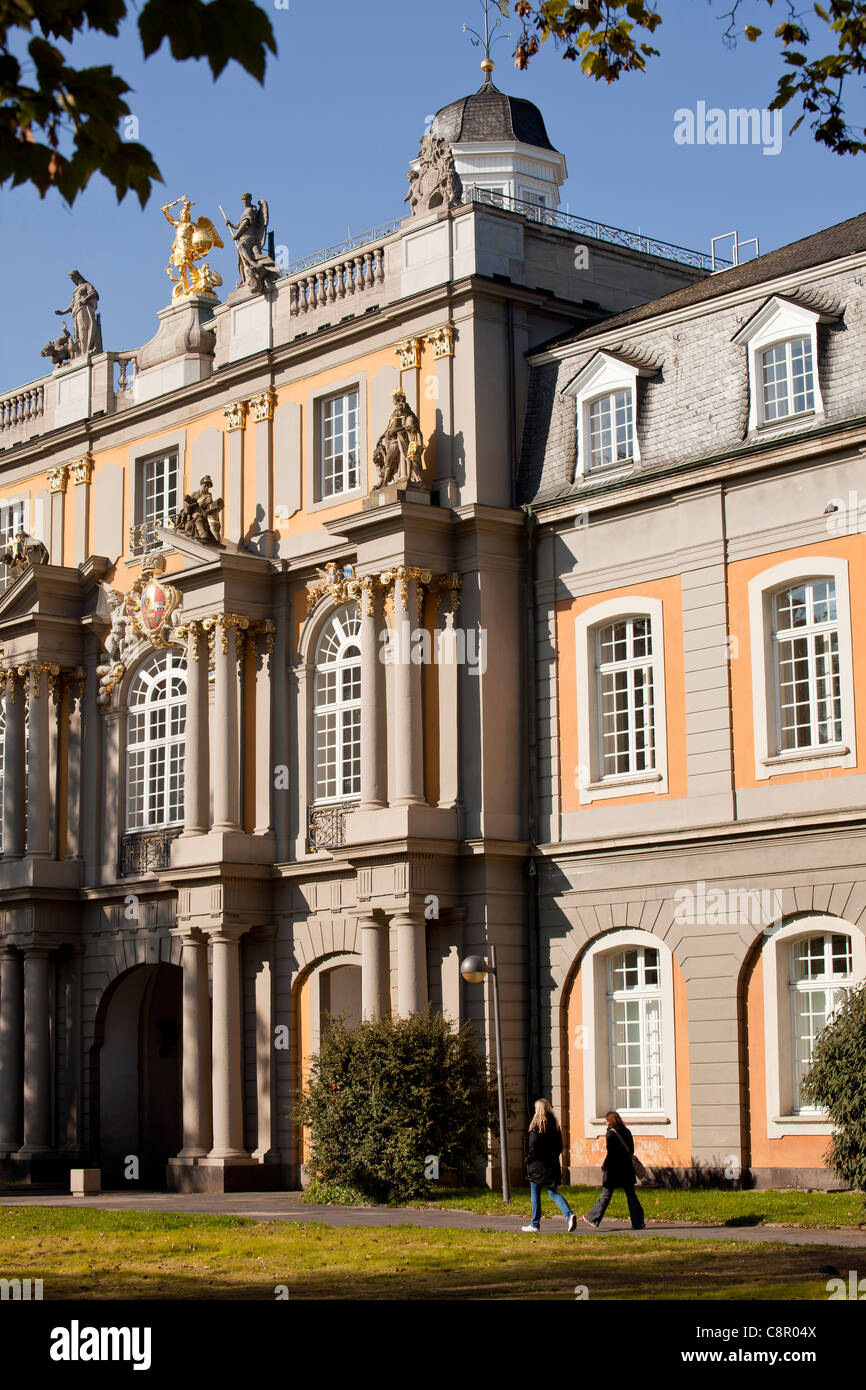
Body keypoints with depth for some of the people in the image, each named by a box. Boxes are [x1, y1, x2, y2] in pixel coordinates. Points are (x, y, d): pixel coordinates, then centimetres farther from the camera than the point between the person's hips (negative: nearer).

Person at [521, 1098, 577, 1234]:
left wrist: (528, 1162, -4)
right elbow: (560, 1146, 11)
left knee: (535, 1195, 5)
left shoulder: (536, 1125, -12)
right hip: (552, 1164, 6)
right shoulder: (555, 1125, 7)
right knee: (553, 1192, 9)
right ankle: (569, 1214, -13)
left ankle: (535, 1224, 9)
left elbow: (533, 1147, -14)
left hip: (538, 1164, -6)